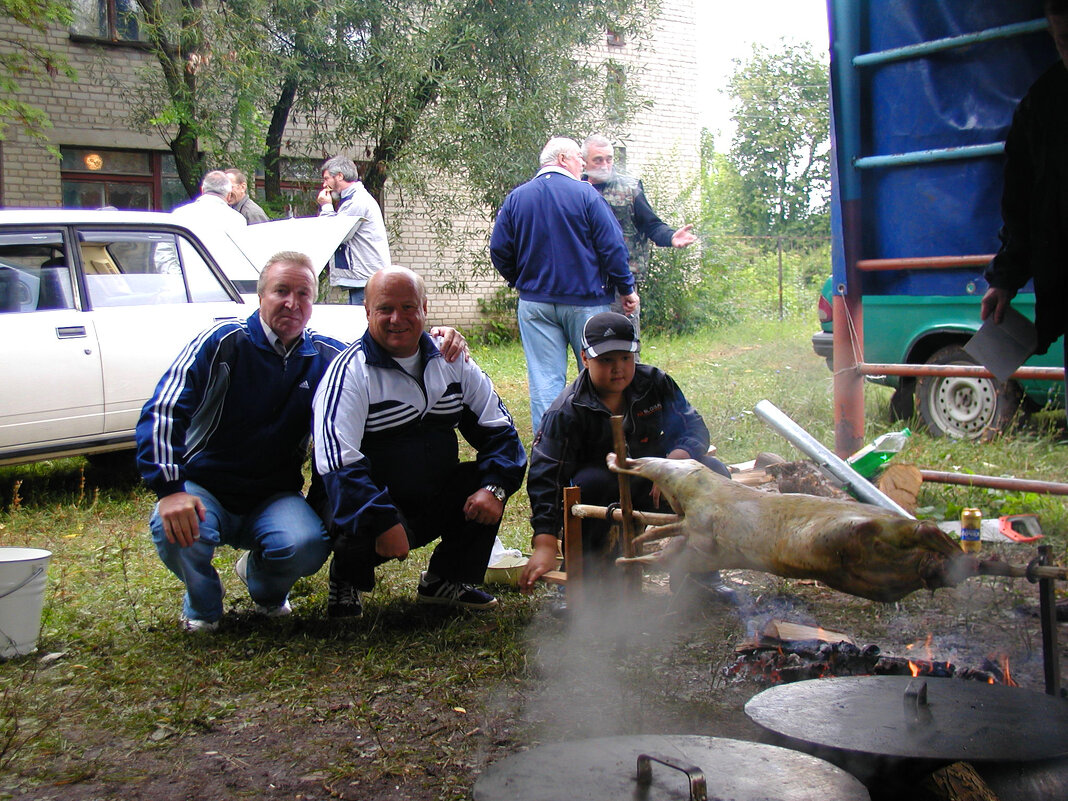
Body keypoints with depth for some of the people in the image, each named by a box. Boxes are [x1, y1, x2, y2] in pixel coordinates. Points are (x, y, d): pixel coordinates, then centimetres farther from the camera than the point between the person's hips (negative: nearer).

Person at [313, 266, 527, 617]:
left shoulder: (451, 361, 3)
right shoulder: (350, 372, -14)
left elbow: (498, 428, 7)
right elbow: (339, 463, -24)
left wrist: (494, 487, -11)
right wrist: (385, 523, -33)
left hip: (437, 504, 6)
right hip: (371, 506, -5)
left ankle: (446, 581, 6)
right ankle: (347, 579, 4)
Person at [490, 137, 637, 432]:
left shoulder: (516, 197, 4)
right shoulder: (585, 193, -7)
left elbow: (499, 250, 4)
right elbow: (612, 246, -9)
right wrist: (626, 288, 1)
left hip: (535, 303, 3)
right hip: (585, 301, -3)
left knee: (545, 381, 3)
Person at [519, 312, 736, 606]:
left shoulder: (655, 384, -4)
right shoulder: (566, 412, -17)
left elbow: (694, 427, -3)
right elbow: (546, 477, -24)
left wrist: (675, 462, -28)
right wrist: (544, 546, -35)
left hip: (650, 492, 4)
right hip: (601, 501, -4)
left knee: (713, 472, -14)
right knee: (592, 481, -37)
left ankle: (698, 571, 2)